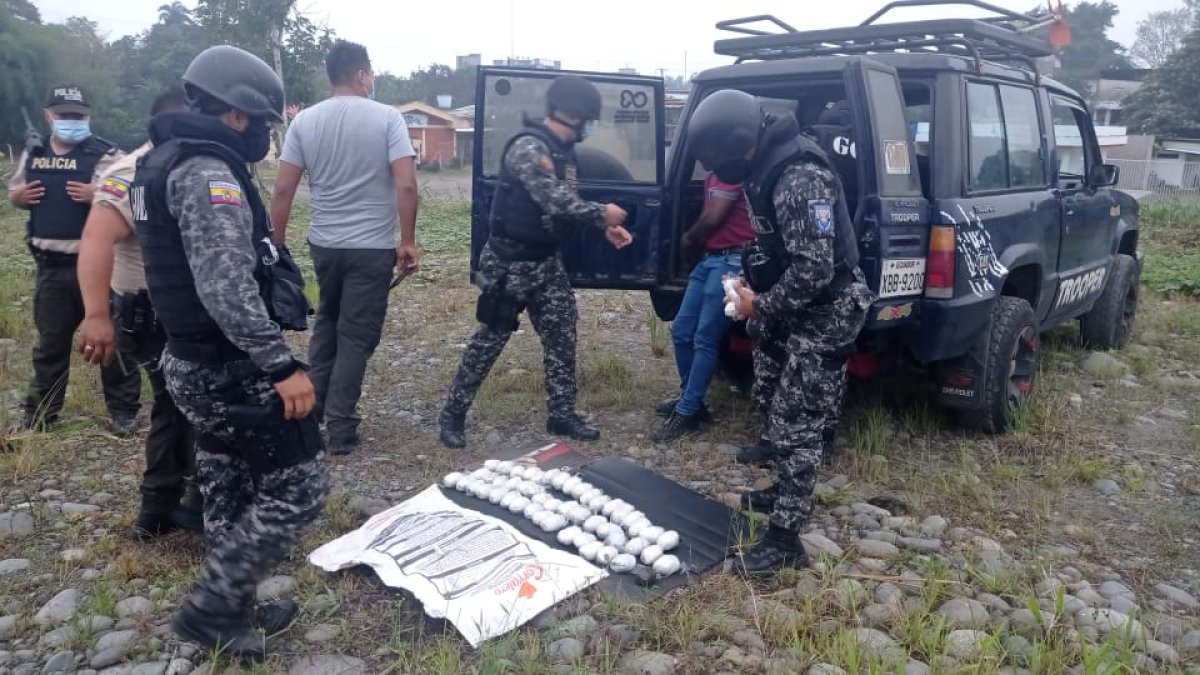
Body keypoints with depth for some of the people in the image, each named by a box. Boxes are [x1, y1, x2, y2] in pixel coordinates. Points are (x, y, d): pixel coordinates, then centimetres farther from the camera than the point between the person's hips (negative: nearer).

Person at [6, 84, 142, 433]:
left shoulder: (106, 155, -6)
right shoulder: (33, 154, 11)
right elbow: (13, 189, 24)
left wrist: (98, 195, -27)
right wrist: (19, 196, 1)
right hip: (51, 265, 5)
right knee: (50, 340, 16)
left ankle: (122, 410, 14)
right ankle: (40, 411, 29)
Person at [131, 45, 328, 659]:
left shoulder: (168, 163, 15)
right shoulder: (208, 171, -20)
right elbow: (227, 286, -30)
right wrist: (283, 365, -28)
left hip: (193, 361, 11)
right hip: (231, 368, -11)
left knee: (228, 488, 20)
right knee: (298, 484, -2)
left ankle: (230, 608, 33)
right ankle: (211, 606, 6)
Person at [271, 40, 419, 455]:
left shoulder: (304, 121, 2)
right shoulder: (387, 118, -8)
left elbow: (283, 191, -2)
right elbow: (406, 186, -16)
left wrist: (276, 245, 7)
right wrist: (408, 242, -8)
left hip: (323, 244, 4)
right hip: (372, 247, -4)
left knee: (326, 323, 24)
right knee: (356, 336, 5)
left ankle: (313, 408, 30)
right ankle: (340, 429, 10)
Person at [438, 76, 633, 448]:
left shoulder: (564, 151, 10)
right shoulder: (527, 148, -20)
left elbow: (568, 205, 13)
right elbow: (556, 204, -26)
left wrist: (604, 227, 0)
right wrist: (602, 213, -14)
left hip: (546, 260, 8)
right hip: (510, 261, -8)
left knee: (562, 335, 8)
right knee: (492, 337, -1)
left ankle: (562, 414, 19)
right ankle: (453, 413, 13)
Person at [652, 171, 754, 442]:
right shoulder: (713, 175, 20)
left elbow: (713, 218, -14)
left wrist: (688, 239, 4)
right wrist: (694, 238, 3)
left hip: (732, 261, -10)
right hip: (710, 258, 10)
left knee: (705, 338, -8)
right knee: (681, 331, 10)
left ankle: (687, 412, -2)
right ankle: (689, 398, 23)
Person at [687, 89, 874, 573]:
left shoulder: (801, 179, -28)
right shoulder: (765, 167, 3)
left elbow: (815, 270, -31)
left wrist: (760, 306, -18)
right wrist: (753, 287, 4)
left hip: (825, 314, -10)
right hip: (790, 308, 10)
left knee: (796, 423, -5)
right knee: (776, 406, 20)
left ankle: (785, 540, 5)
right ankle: (787, 491, 41)